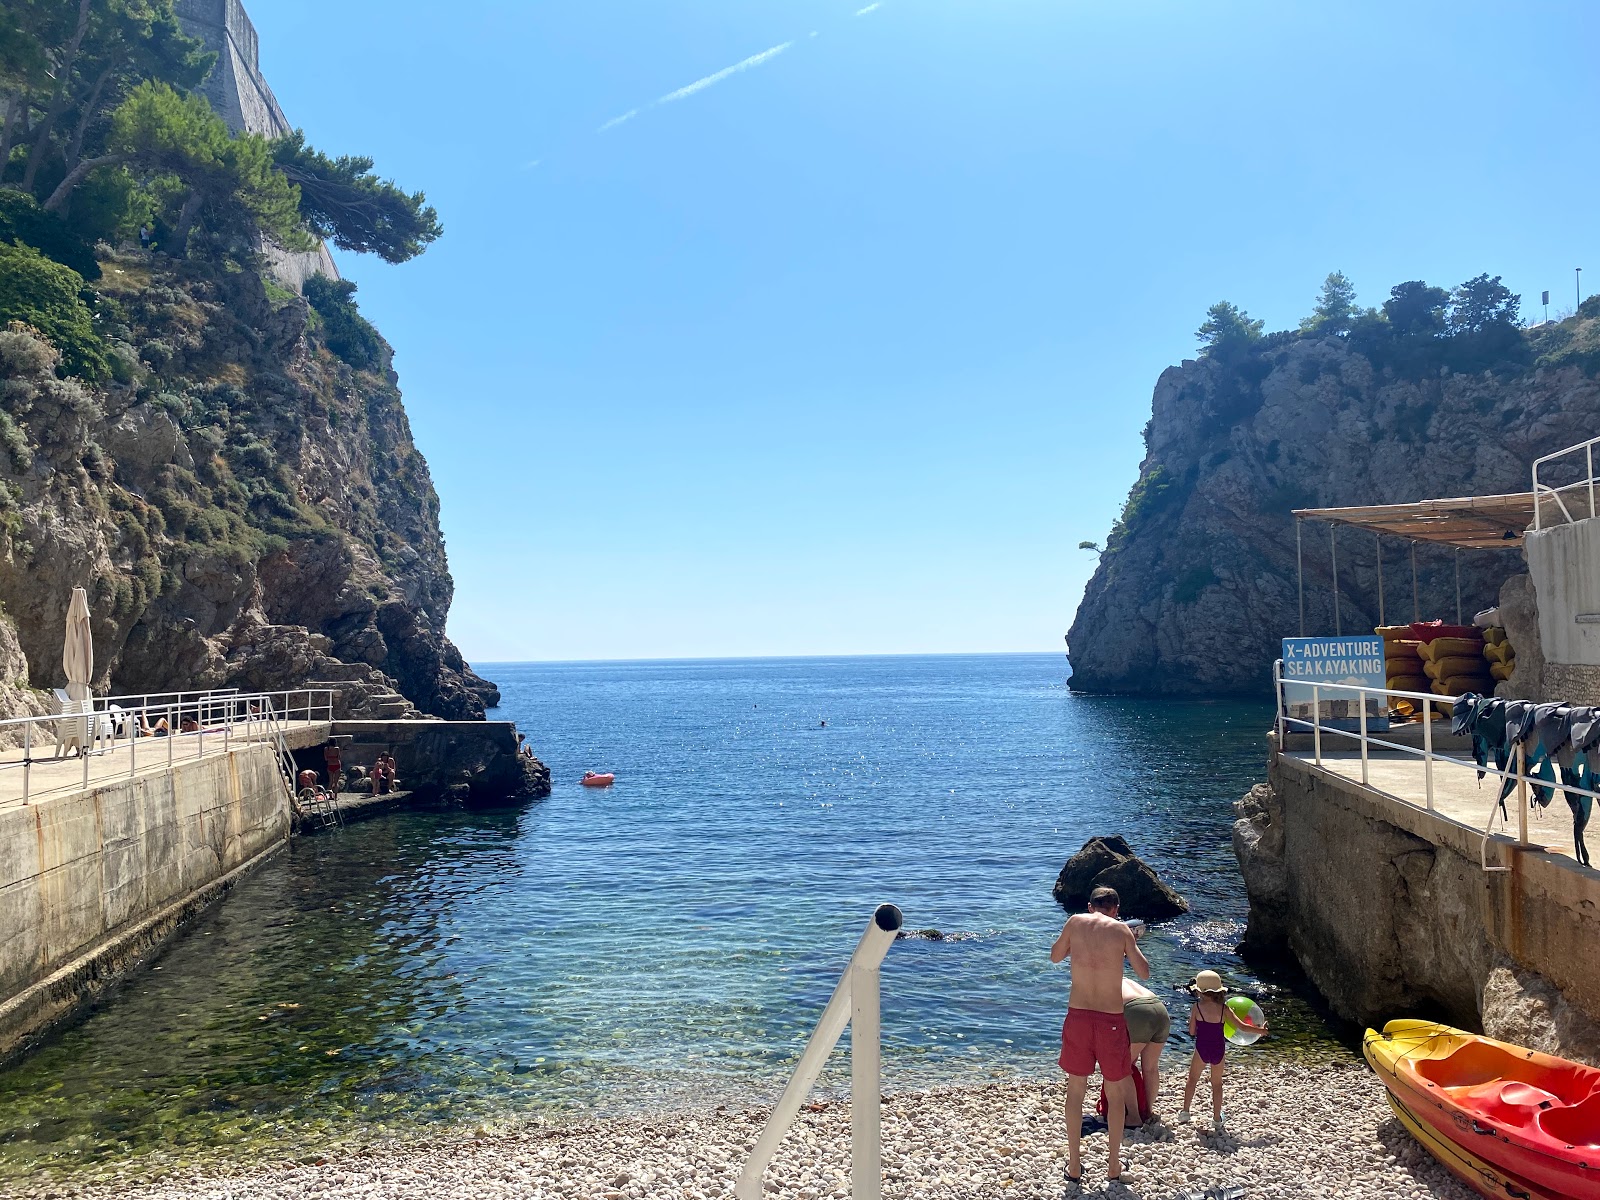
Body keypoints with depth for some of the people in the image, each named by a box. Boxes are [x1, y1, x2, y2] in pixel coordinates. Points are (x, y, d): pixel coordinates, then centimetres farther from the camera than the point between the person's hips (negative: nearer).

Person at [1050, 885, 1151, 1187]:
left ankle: (1074, 1166, 22)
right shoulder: (1121, 929, -4)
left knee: (1076, 1090, 16)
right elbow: (1144, 973, 1)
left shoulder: (1075, 922, 0)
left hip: (1078, 1015, 1)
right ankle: (1114, 1166, 27)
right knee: (1116, 1093, 18)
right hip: (1111, 1019, -1)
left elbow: (1055, 956, 15)